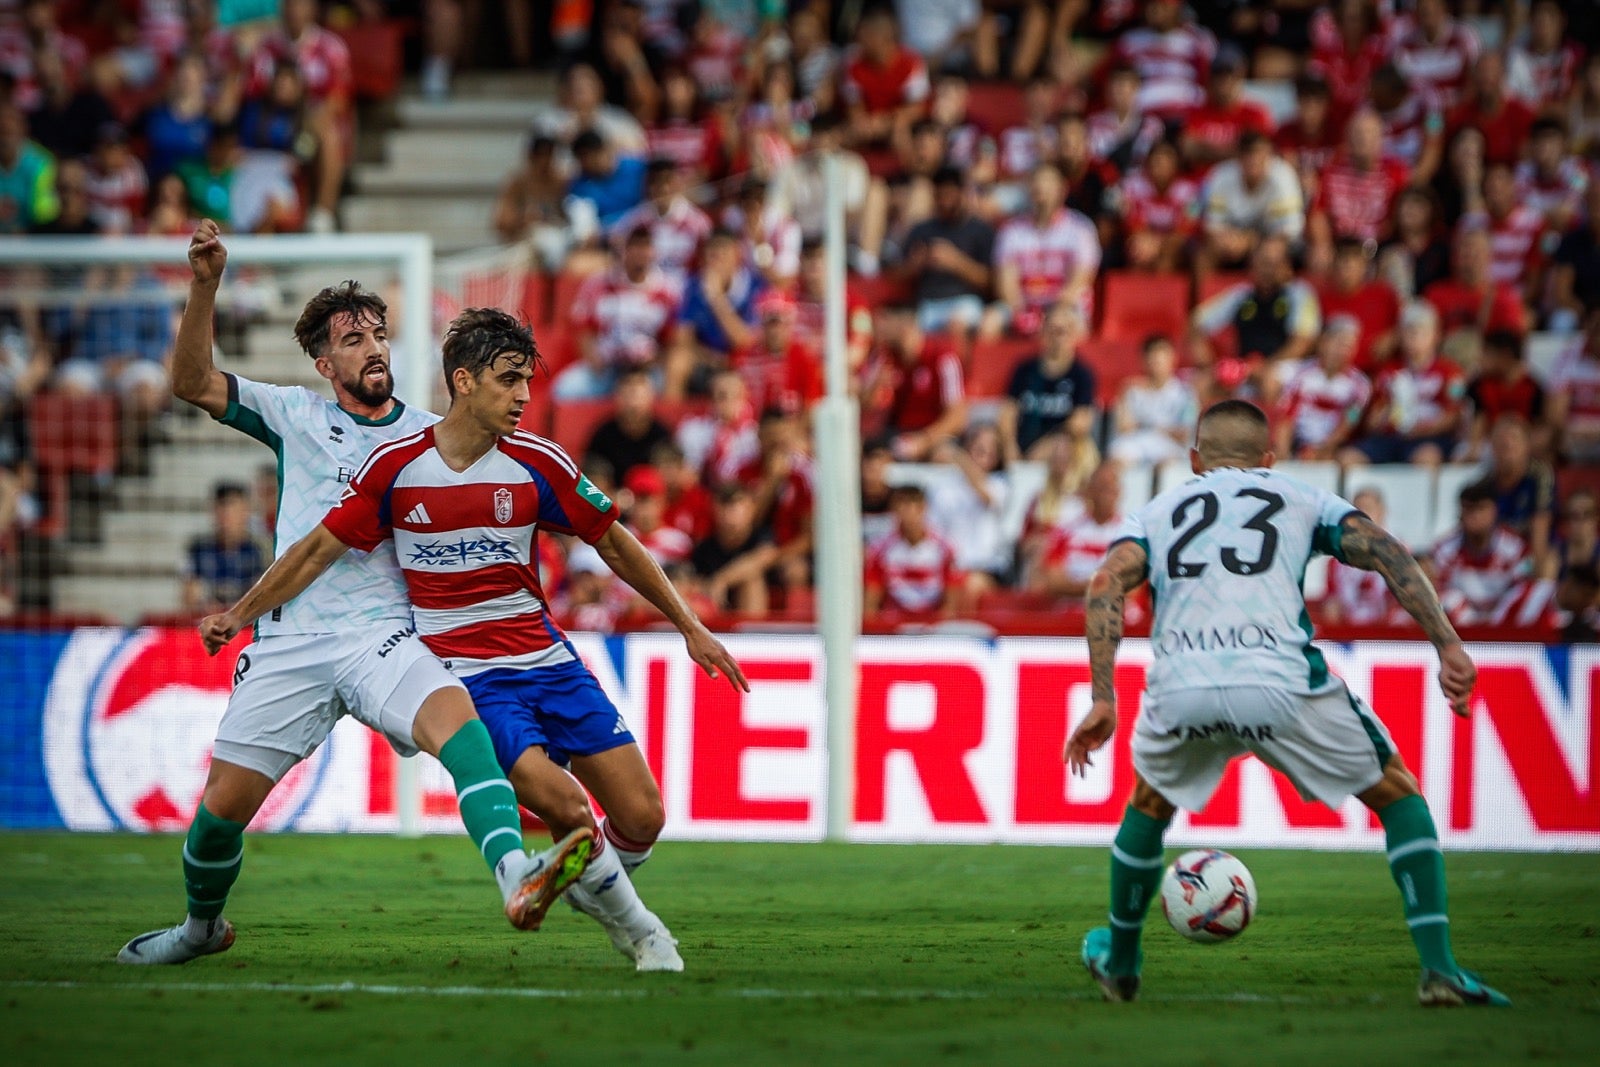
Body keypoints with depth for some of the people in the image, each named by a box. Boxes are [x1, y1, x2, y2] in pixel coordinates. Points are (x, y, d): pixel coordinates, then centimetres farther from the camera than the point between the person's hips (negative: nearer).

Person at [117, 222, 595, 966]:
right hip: (289, 644, 1)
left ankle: (516, 877, -52)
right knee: (223, 803, 0)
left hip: (384, 637, -1)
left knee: (457, 719, -33)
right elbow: (193, 384, 2)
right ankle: (203, 925, 32)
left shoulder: (431, 437, 12)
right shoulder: (296, 416, 11)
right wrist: (205, 286, -10)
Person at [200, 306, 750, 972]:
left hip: (547, 660, 3)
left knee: (641, 819, -6)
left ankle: (590, 886, 29)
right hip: (466, 676, -3)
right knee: (564, 805, -25)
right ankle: (634, 926, 0)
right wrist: (239, 614, 8)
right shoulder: (396, 467, -5)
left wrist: (690, 627, 11)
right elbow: (320, 548, 7)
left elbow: (616, 547, 9)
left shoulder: (537, 464, -2)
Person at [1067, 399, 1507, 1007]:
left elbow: (1106, 585, 8)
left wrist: (1103, 701, 4)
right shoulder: (1302, 501, 25)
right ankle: (1439, 969, 5)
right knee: (1398, 797, 17)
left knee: (1149, 804, 34)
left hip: (1179, 693, 2)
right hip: (1279, 680, -2)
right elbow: (1385, 553, 9)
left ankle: (1118, 964, 45)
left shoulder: (1156, 513, 27)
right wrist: (1448, 647, 2)